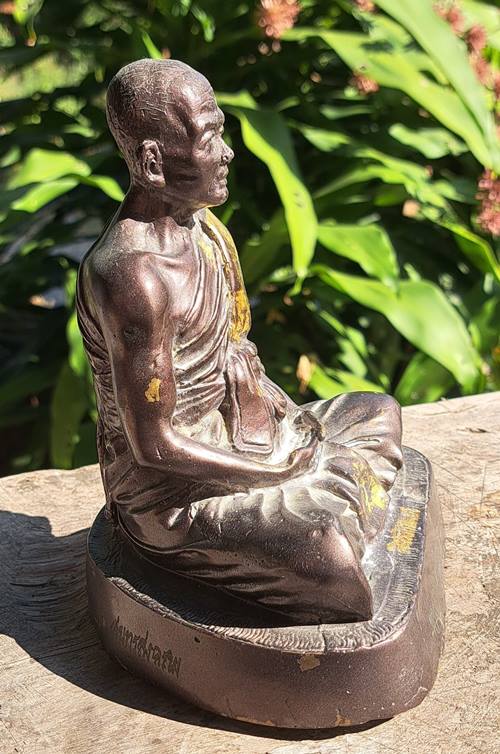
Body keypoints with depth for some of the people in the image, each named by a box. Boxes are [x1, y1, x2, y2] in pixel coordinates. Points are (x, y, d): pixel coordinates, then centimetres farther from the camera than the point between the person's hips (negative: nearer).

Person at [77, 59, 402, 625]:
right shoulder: (133, 275, -30)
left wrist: (290, 415, -5)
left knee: (380, 412, 18)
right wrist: (279, 471, -17)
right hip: (166, 497, -10)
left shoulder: (199, 225, 0)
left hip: (225, 440, 10)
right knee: (329, 559, -28)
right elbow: (153, 446, -26)